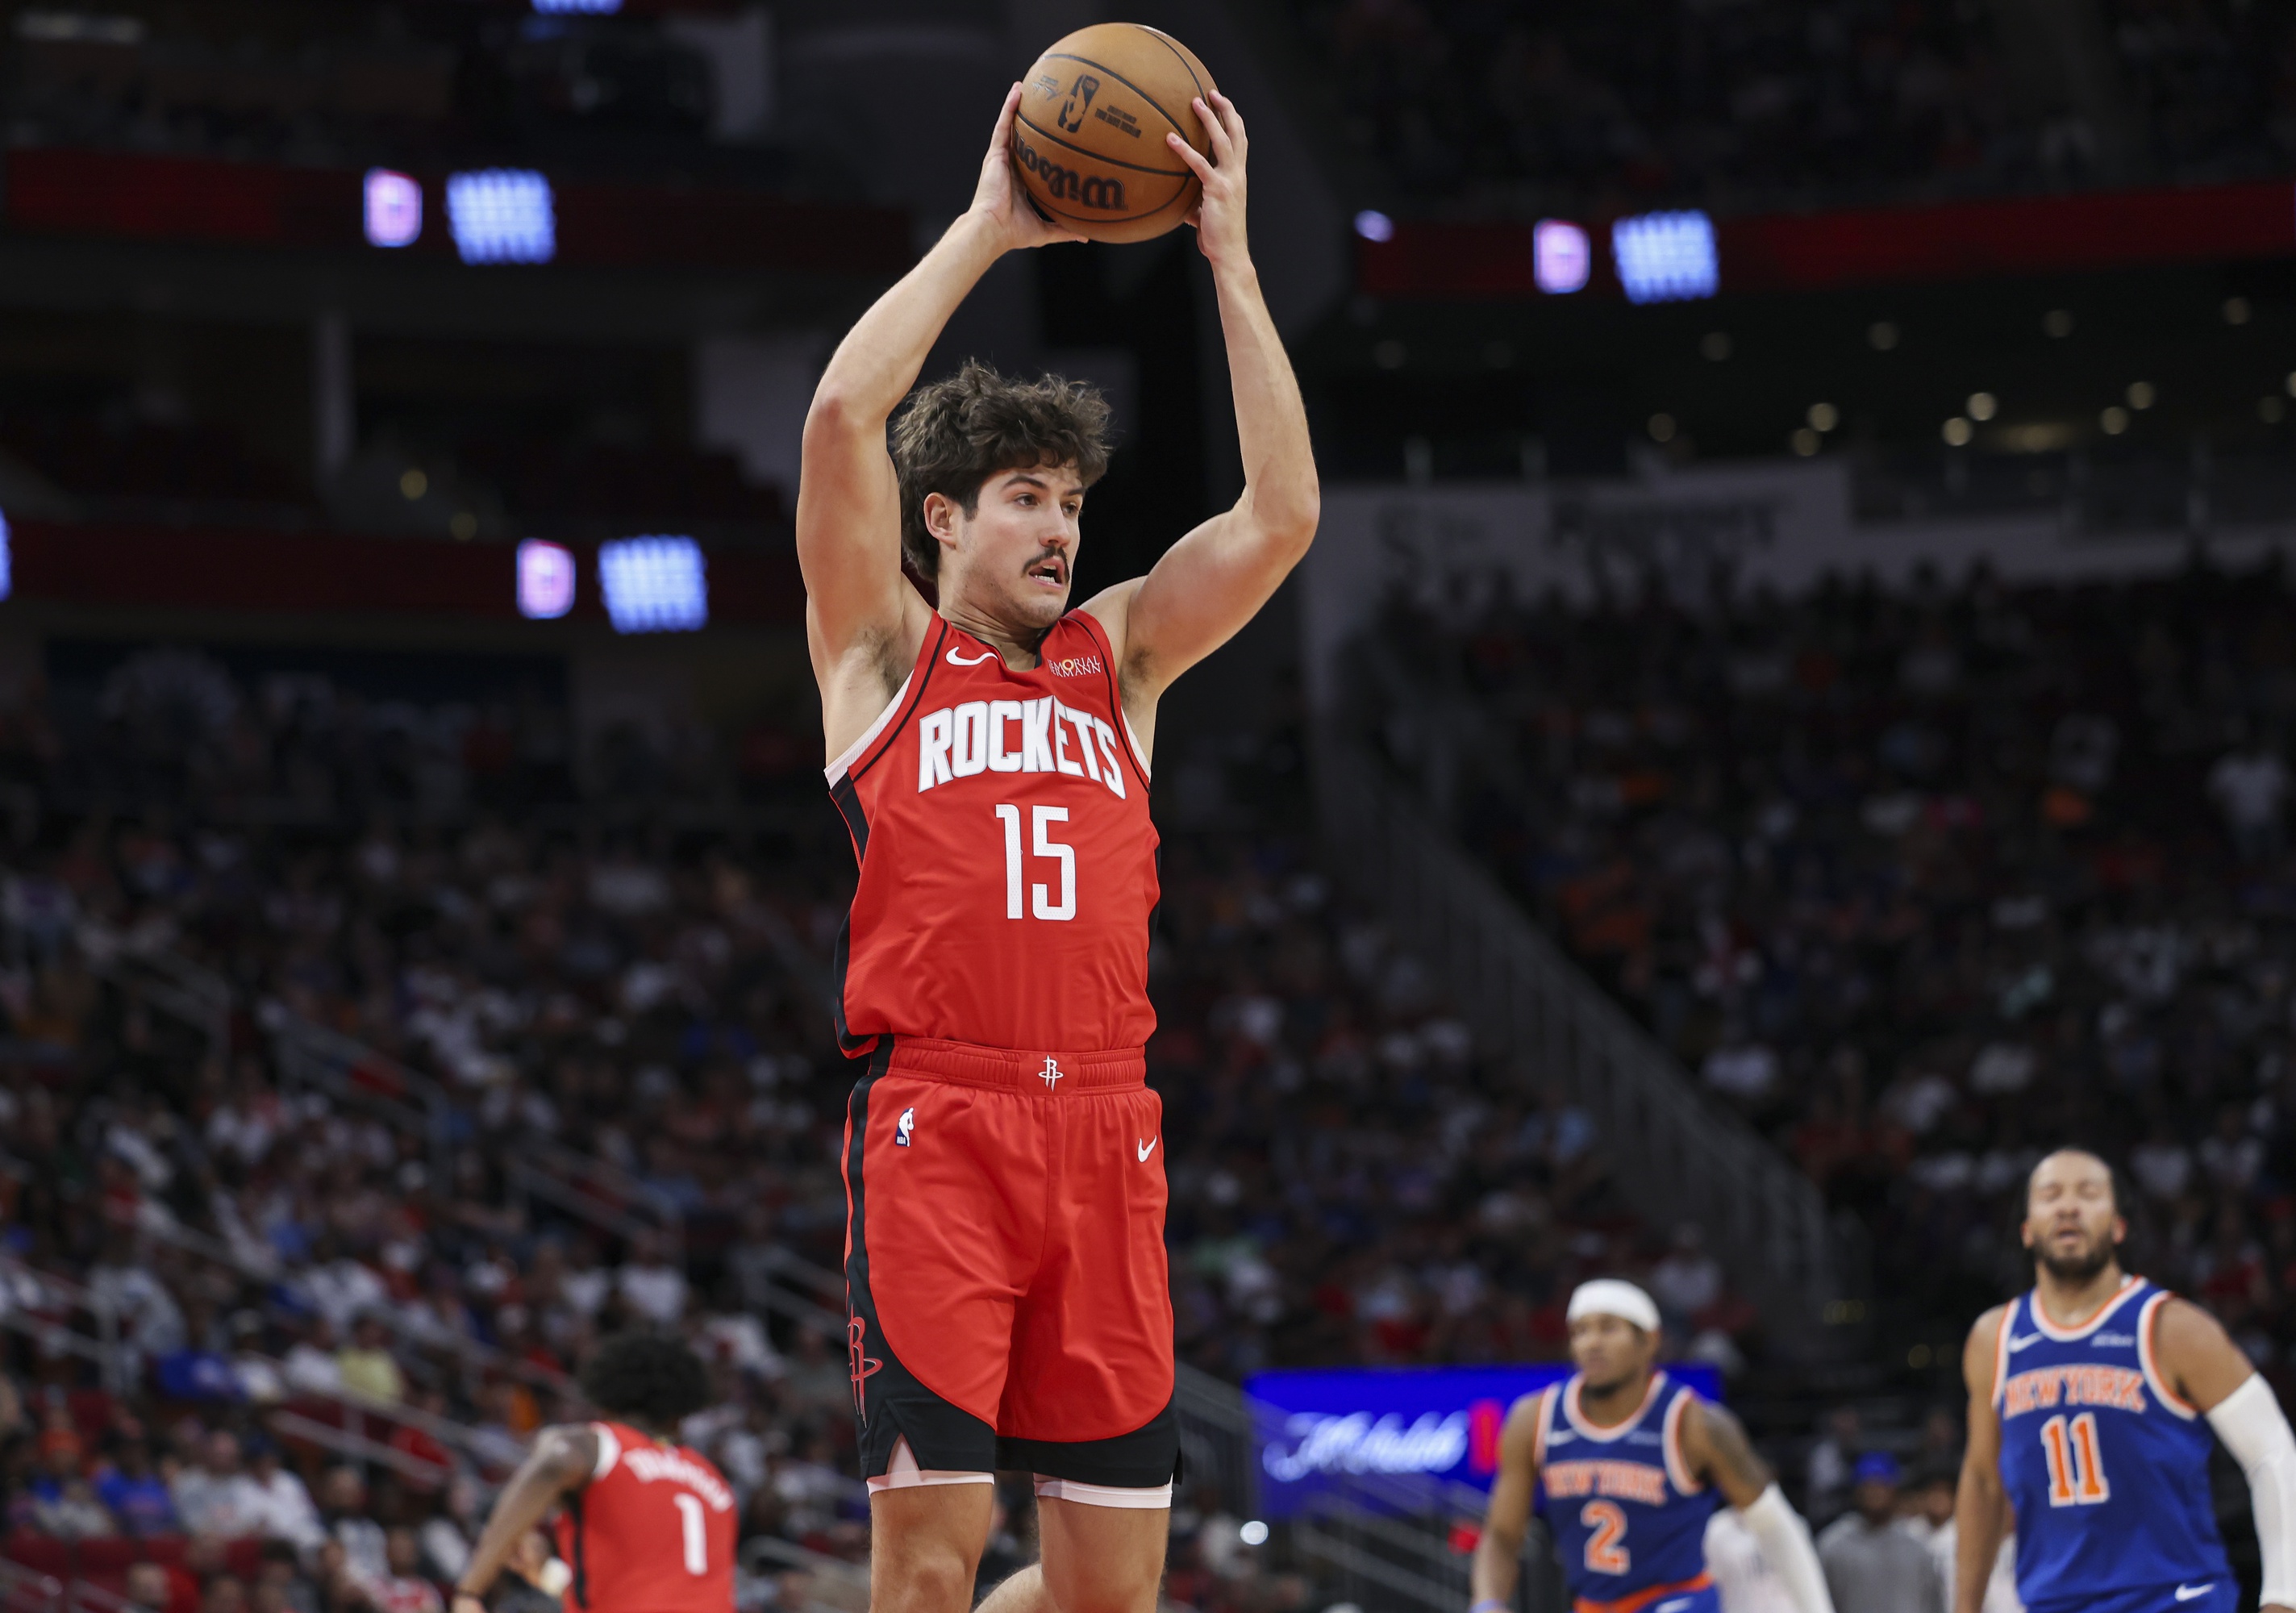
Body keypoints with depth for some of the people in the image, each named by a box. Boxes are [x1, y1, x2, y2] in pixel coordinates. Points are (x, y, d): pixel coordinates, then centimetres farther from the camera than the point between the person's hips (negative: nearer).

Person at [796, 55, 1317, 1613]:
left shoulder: (1118, 656, 22)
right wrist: (986, 231, 4)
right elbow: (844, 415, -2)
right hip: (935, 1123, -4)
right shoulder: (882, 650, 12)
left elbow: (1284, 514, 12)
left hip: (1106, 1132, 4)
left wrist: (1228, 255, 11)